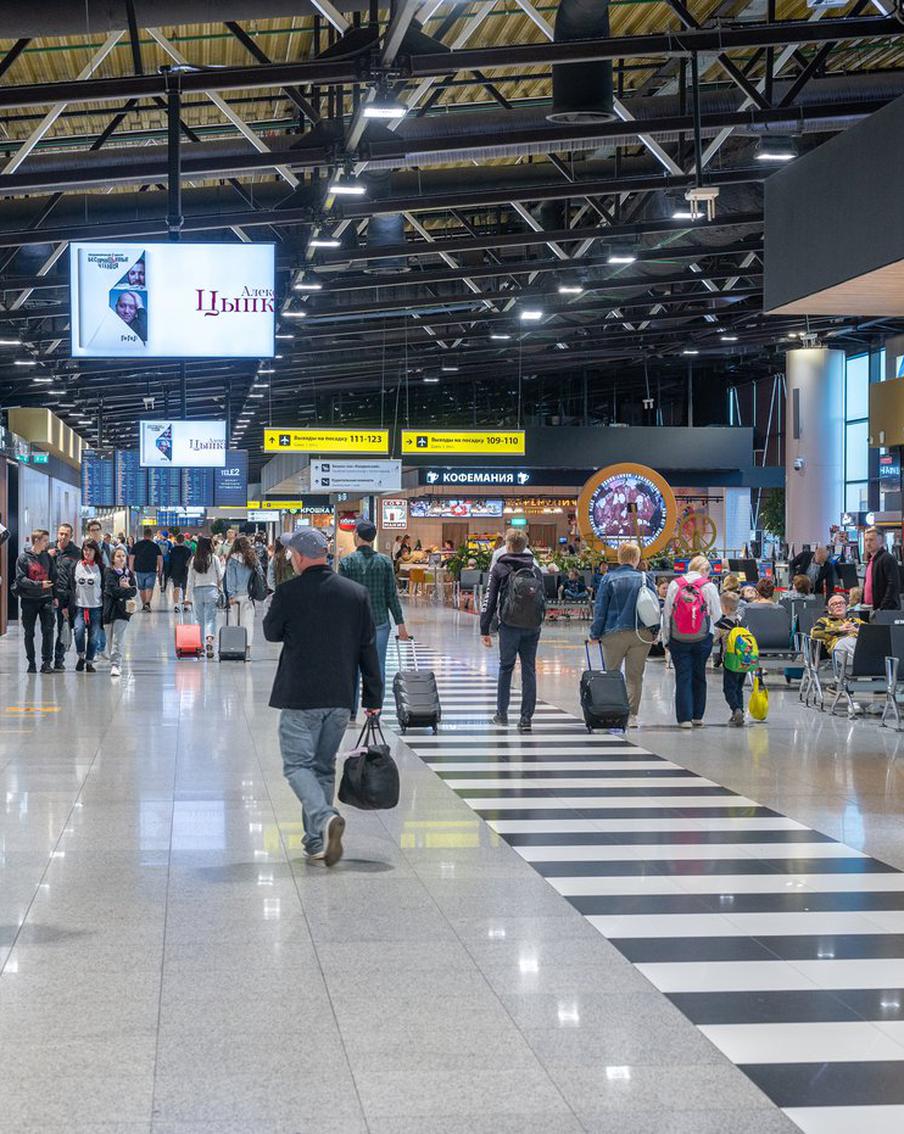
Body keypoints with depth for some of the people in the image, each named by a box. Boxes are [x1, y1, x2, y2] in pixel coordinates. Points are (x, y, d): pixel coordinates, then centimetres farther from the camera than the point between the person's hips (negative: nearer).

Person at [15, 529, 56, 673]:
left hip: (46, 599, 2)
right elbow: (20, 579, -9)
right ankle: (31, 663, 14)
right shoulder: (23, 558, -3)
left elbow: (54, 576, 10)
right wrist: (39, 584, -19)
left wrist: (56, 595, 0)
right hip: (29, 600, -2)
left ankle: (47, 662, -3)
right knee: (29, 633, 5)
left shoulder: (47, 557, 7)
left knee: (48, 631, -7)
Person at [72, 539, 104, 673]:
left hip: (96, 606, 0)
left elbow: (104, 588, 7)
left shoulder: (100, 568, 4)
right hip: (79, 606, 0)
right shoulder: (76, 566, 4)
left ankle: (89, 662, 16)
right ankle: (81, 656, 3)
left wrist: (104, 607, 3)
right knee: (79, 630, -19)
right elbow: (71, 586, 6)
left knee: (93, 636, 2)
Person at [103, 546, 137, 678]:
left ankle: (115, 665, -14)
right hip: (112, 607, -1)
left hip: (124, 608, 1)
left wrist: (127, 587, -11)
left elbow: (134, 591, 8)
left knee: (117, 639, -8)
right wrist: (128, 590, -4)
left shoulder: (129, 573, 13)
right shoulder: (109, 572, 1)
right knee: (113, 638, 3)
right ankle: (116, 664, 13)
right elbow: (113, 590, -10)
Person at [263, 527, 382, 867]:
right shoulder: (356, 593, 1)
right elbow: (368, 648, 4)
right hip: (341, 697, 5)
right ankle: (317, 842, 17)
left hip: (301, 696, -5)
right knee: (324, 766, 15)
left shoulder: (288, 593, -11)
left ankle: (325, 817, -24)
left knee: (297, 764, 2)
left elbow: (271, 632, 6)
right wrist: (373, 696, 9)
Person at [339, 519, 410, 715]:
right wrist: (400, 624, 4)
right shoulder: (384, 562, 0)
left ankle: (351, 711, 12)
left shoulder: (347, 562, -6)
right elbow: (392, 596, 0)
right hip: (380, 622, 1)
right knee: (377, 667, 6)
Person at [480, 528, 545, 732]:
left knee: (505, 668, 12)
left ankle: (502, 713, 18)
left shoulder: (500, 569, -2)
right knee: (529, 671, 4)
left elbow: (490, 601, -4)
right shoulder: (535, 570, 9)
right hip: (533, 627, 2)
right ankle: (526, 718, 2)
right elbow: (543, 599, 13)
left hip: (509, 627, -2)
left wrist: (485, 630, 0)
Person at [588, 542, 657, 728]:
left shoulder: (609, 578, -2)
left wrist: (595, 633, 4)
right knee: (635, 676, 7)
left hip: (614, 634, -1)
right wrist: (654, 632, 14)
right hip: (641, 634, 1)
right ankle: (632, 716, 4)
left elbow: (600, 609, -2)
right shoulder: (645, 579, 2)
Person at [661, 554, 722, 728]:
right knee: (699, 676, 13)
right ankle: (697, 716, 18)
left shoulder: (674, 585, -1)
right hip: (702, 639, 0)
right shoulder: (709, 587, -5)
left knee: (683, 677, 2)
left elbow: (666, 613, 1)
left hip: (678, 640, 0)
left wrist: (666, 638, 7)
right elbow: (717, 615, 1)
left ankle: (685, 717, -3)